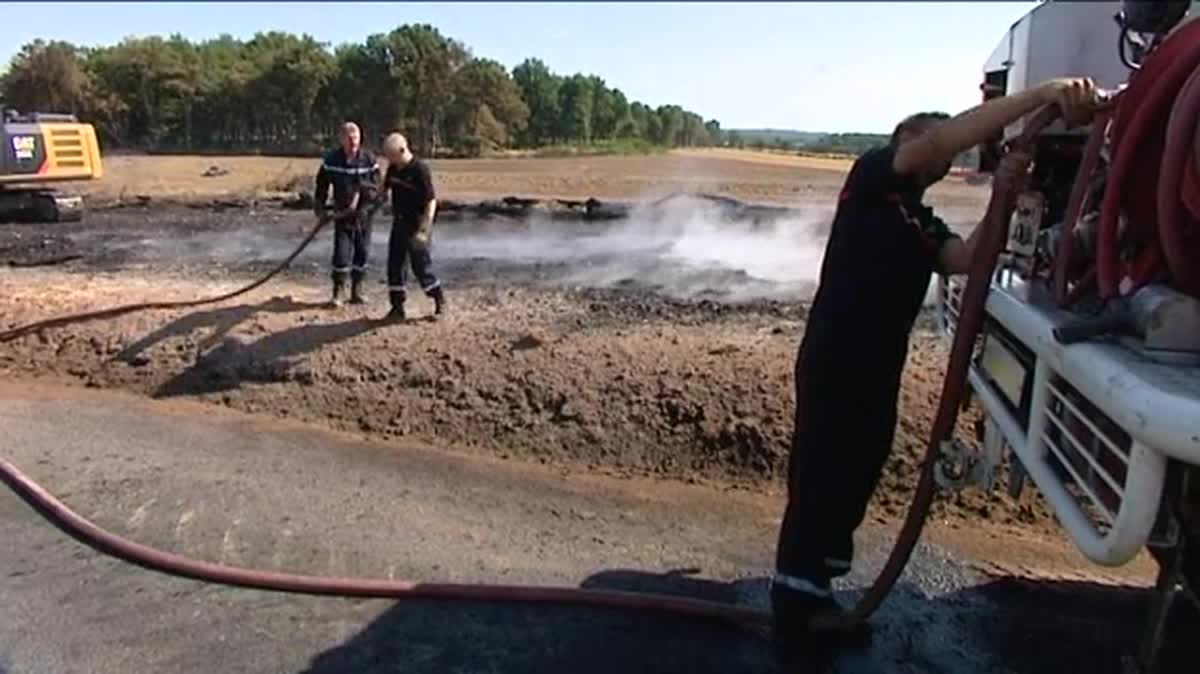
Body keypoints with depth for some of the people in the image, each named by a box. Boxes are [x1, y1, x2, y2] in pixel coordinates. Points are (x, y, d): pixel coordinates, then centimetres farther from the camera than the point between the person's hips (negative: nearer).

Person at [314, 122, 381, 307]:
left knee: (362, 253, 7)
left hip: (363, 214, 1)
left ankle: (356, 291, 21)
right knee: (342, 252, -7)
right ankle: (337, 292, 6)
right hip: (342, 214, -1)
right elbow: (322, 185, 8)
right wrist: (320, 207, 5)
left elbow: (375, 189, -4)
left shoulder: (368, 160, -3)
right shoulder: (331, 160, -2)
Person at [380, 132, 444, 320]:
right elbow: (383, 190, 22)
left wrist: (424, 229, -23)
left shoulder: (420, 170, -17)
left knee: (421, 266, -2)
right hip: (399, 223, 7)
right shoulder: (393, 169, 5)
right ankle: (397, 307, 13)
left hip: (416, 225, -7)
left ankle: (439, 300, 19)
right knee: (394, 265, 5)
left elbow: (431, 201, -18)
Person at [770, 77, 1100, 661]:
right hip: (832, 364, -9)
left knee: (852, 486, 16)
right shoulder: (872, 178, -2)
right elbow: (945, 134, -18)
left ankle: (811, 600, 32)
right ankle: (793, 618, 8)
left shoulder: (925, 225, 19)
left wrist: (1002, 196, -14)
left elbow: (966, 258, -2)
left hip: (879, 371, 9)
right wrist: (1043, 93, -22)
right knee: (817, 487, -4)